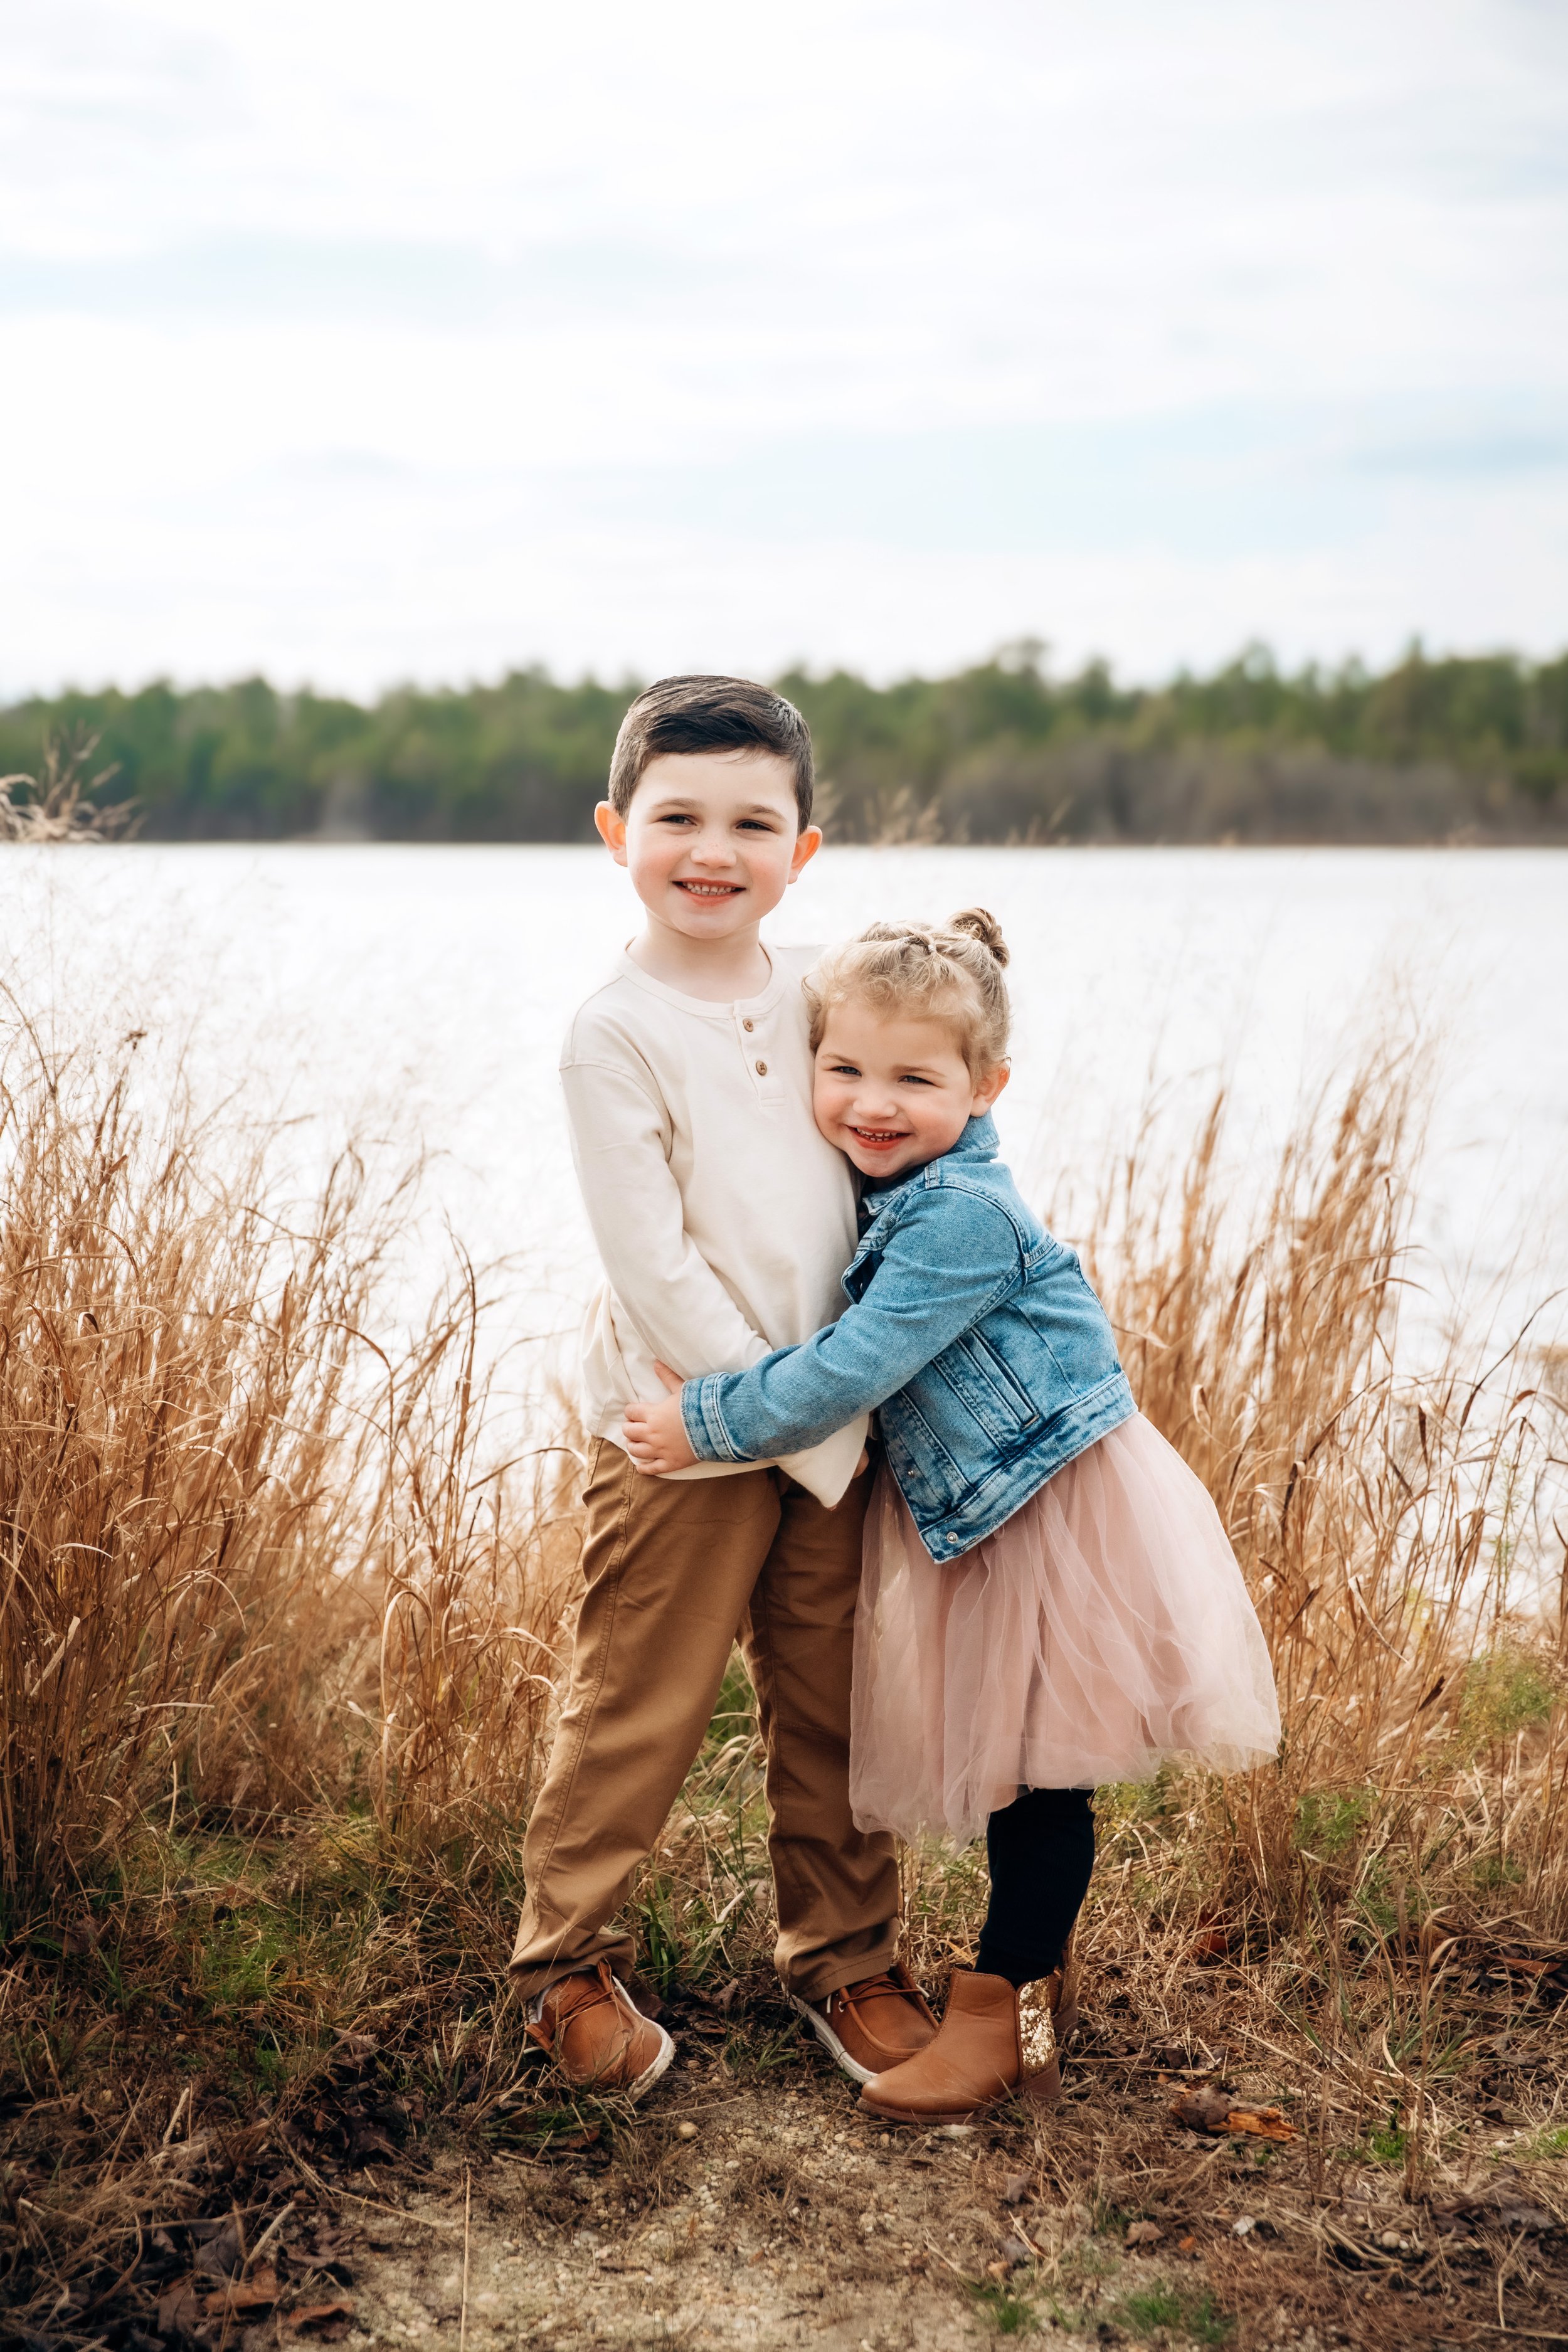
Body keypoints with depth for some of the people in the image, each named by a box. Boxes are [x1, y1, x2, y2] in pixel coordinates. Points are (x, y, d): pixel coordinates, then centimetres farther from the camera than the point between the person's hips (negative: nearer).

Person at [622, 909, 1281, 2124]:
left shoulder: (960, 1213, -25)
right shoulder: (879, 1188, 3)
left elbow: (853, 1368, -28)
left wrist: (706, 1422, -20)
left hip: (1060, 1506, -9)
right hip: (978, 1511, 9)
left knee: (1035, 1771, 1)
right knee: (1003, 1762, 17)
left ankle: (995, 2014, 11)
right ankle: (1037, 1968, 32)